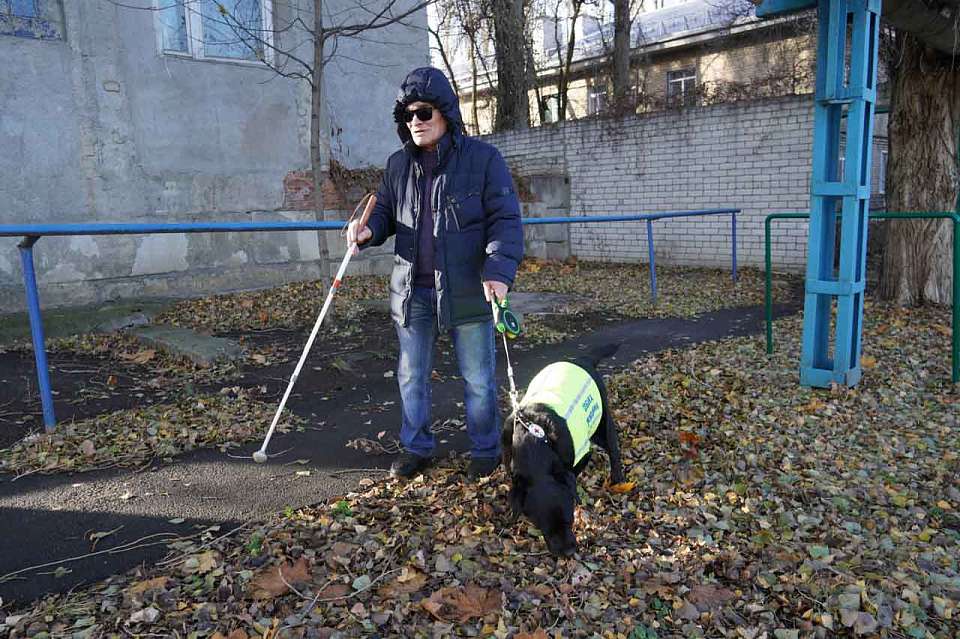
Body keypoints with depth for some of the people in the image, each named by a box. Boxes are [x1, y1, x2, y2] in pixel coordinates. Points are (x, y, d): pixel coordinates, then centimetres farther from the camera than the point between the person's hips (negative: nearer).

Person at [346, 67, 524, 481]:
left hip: (467, 291, -4)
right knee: (411, 376, 15)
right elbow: (386, 211, 18)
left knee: (478, 379, 9)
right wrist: (369, 230, -7)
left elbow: (506, 220, -10)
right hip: (412, 291, 5)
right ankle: (416, 447, 33)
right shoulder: (399, 164, 8)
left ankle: (485, 450, 28)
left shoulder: (483, 159, -7)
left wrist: (499, 269, -24)